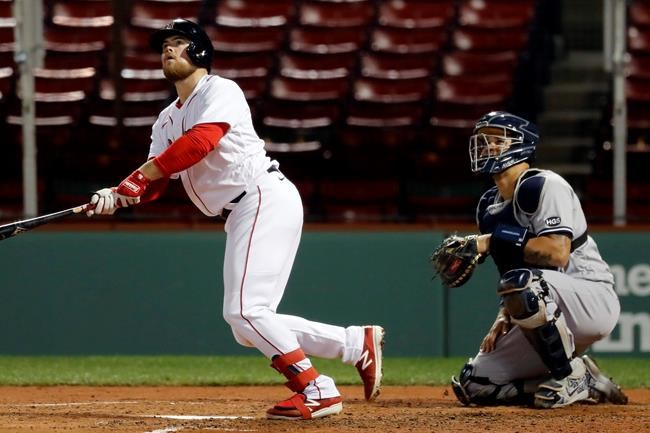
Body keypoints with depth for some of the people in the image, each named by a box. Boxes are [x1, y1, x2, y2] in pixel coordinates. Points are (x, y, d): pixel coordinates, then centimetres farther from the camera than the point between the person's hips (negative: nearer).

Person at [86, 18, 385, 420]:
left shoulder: (219, 90, -5)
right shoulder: (166, 122, 20)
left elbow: (201, 141, -23)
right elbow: (153, 184, 11)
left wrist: (141, 173, -20)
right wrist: (117, 195, -10)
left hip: (266, 198, -9)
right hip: (240, 215, 9)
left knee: (244, 310, -17)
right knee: (249, 327, 4)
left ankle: (317, 391, -13)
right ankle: (359, 343, 9)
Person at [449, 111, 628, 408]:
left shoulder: (544, 186, -13)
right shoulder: (489, 207, 13)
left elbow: (557, 253, -27)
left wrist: (492, 241, -23)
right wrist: (504, 318, 3)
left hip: (594, 301, -9)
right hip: (546, 315, 9)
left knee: (520, 283, -38)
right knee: (472, 386, -3)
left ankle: (573, 376, -19)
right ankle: (587, 387, 7)